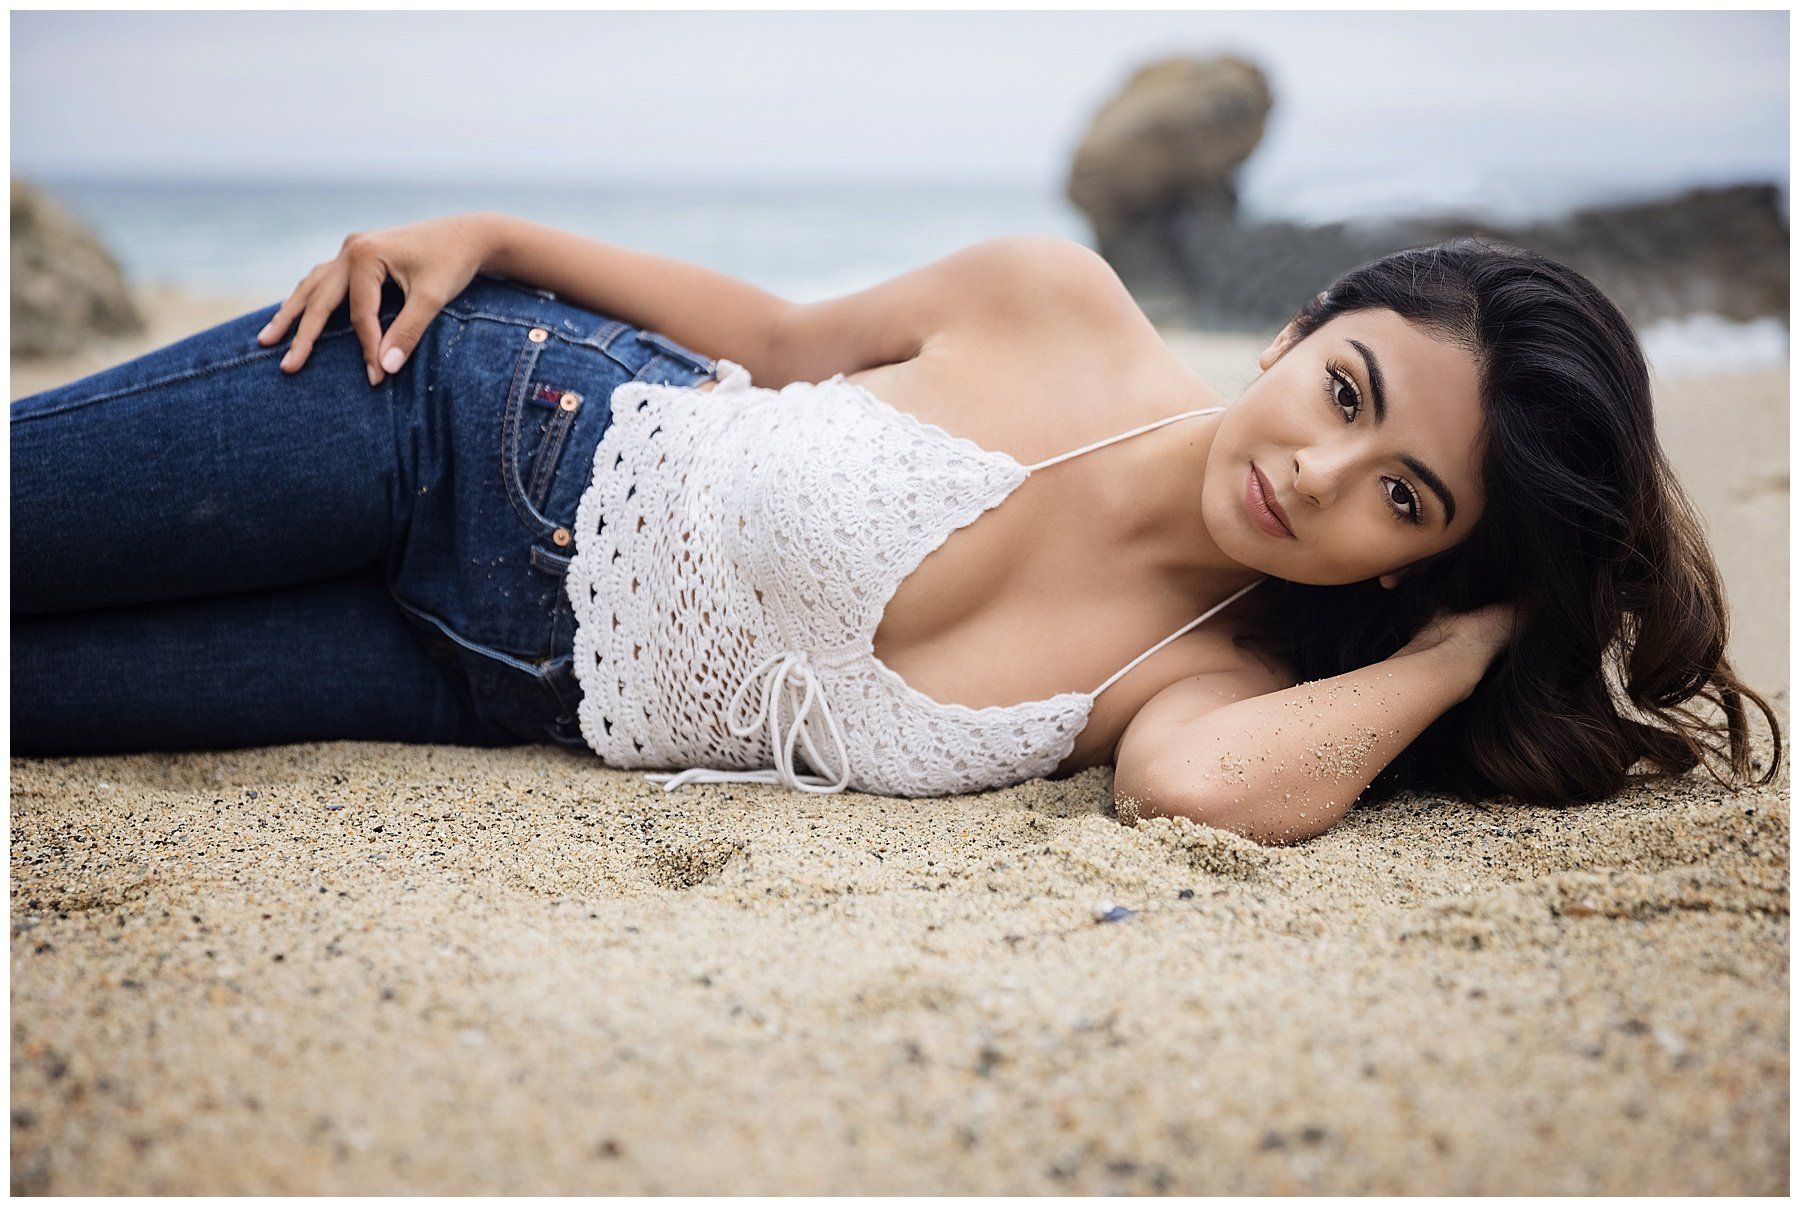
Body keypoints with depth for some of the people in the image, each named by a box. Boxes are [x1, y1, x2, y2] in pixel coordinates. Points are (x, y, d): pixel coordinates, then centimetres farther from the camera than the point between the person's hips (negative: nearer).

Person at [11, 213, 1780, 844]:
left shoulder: (1221, 680, -18)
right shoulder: (1056, 301, -16)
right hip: (504, 413, 0)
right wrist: (488, 235, -6)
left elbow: (1205, 779, -42)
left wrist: (1466, 646, -27)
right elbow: (787, 341, -1)